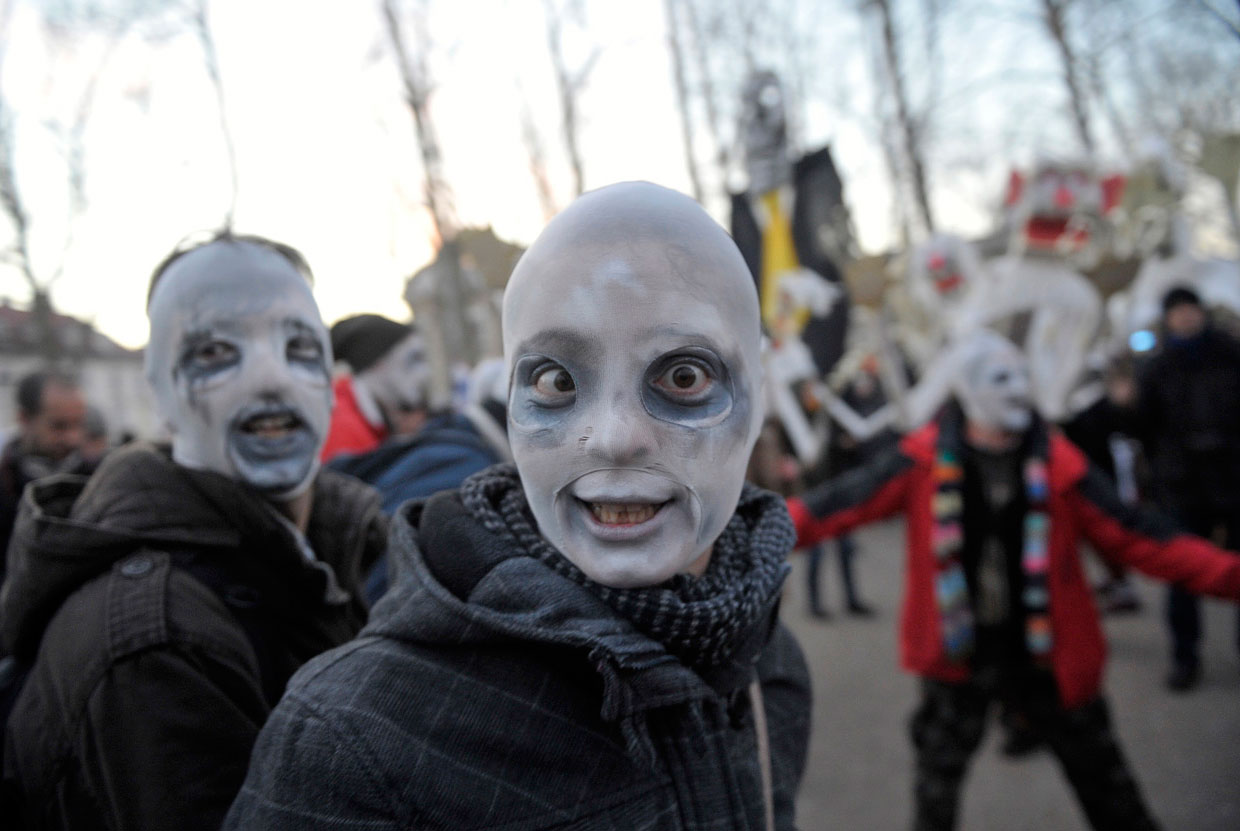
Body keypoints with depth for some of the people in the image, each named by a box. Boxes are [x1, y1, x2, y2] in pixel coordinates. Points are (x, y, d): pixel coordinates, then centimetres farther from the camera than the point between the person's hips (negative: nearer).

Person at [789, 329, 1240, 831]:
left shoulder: (1056, 463, -7)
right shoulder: (926, 460, -10)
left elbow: (1136, 536, -4)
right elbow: (846, 502, -12)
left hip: (1046, 658, 1)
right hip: (957, 659, -1)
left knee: (1107, 789, 16)